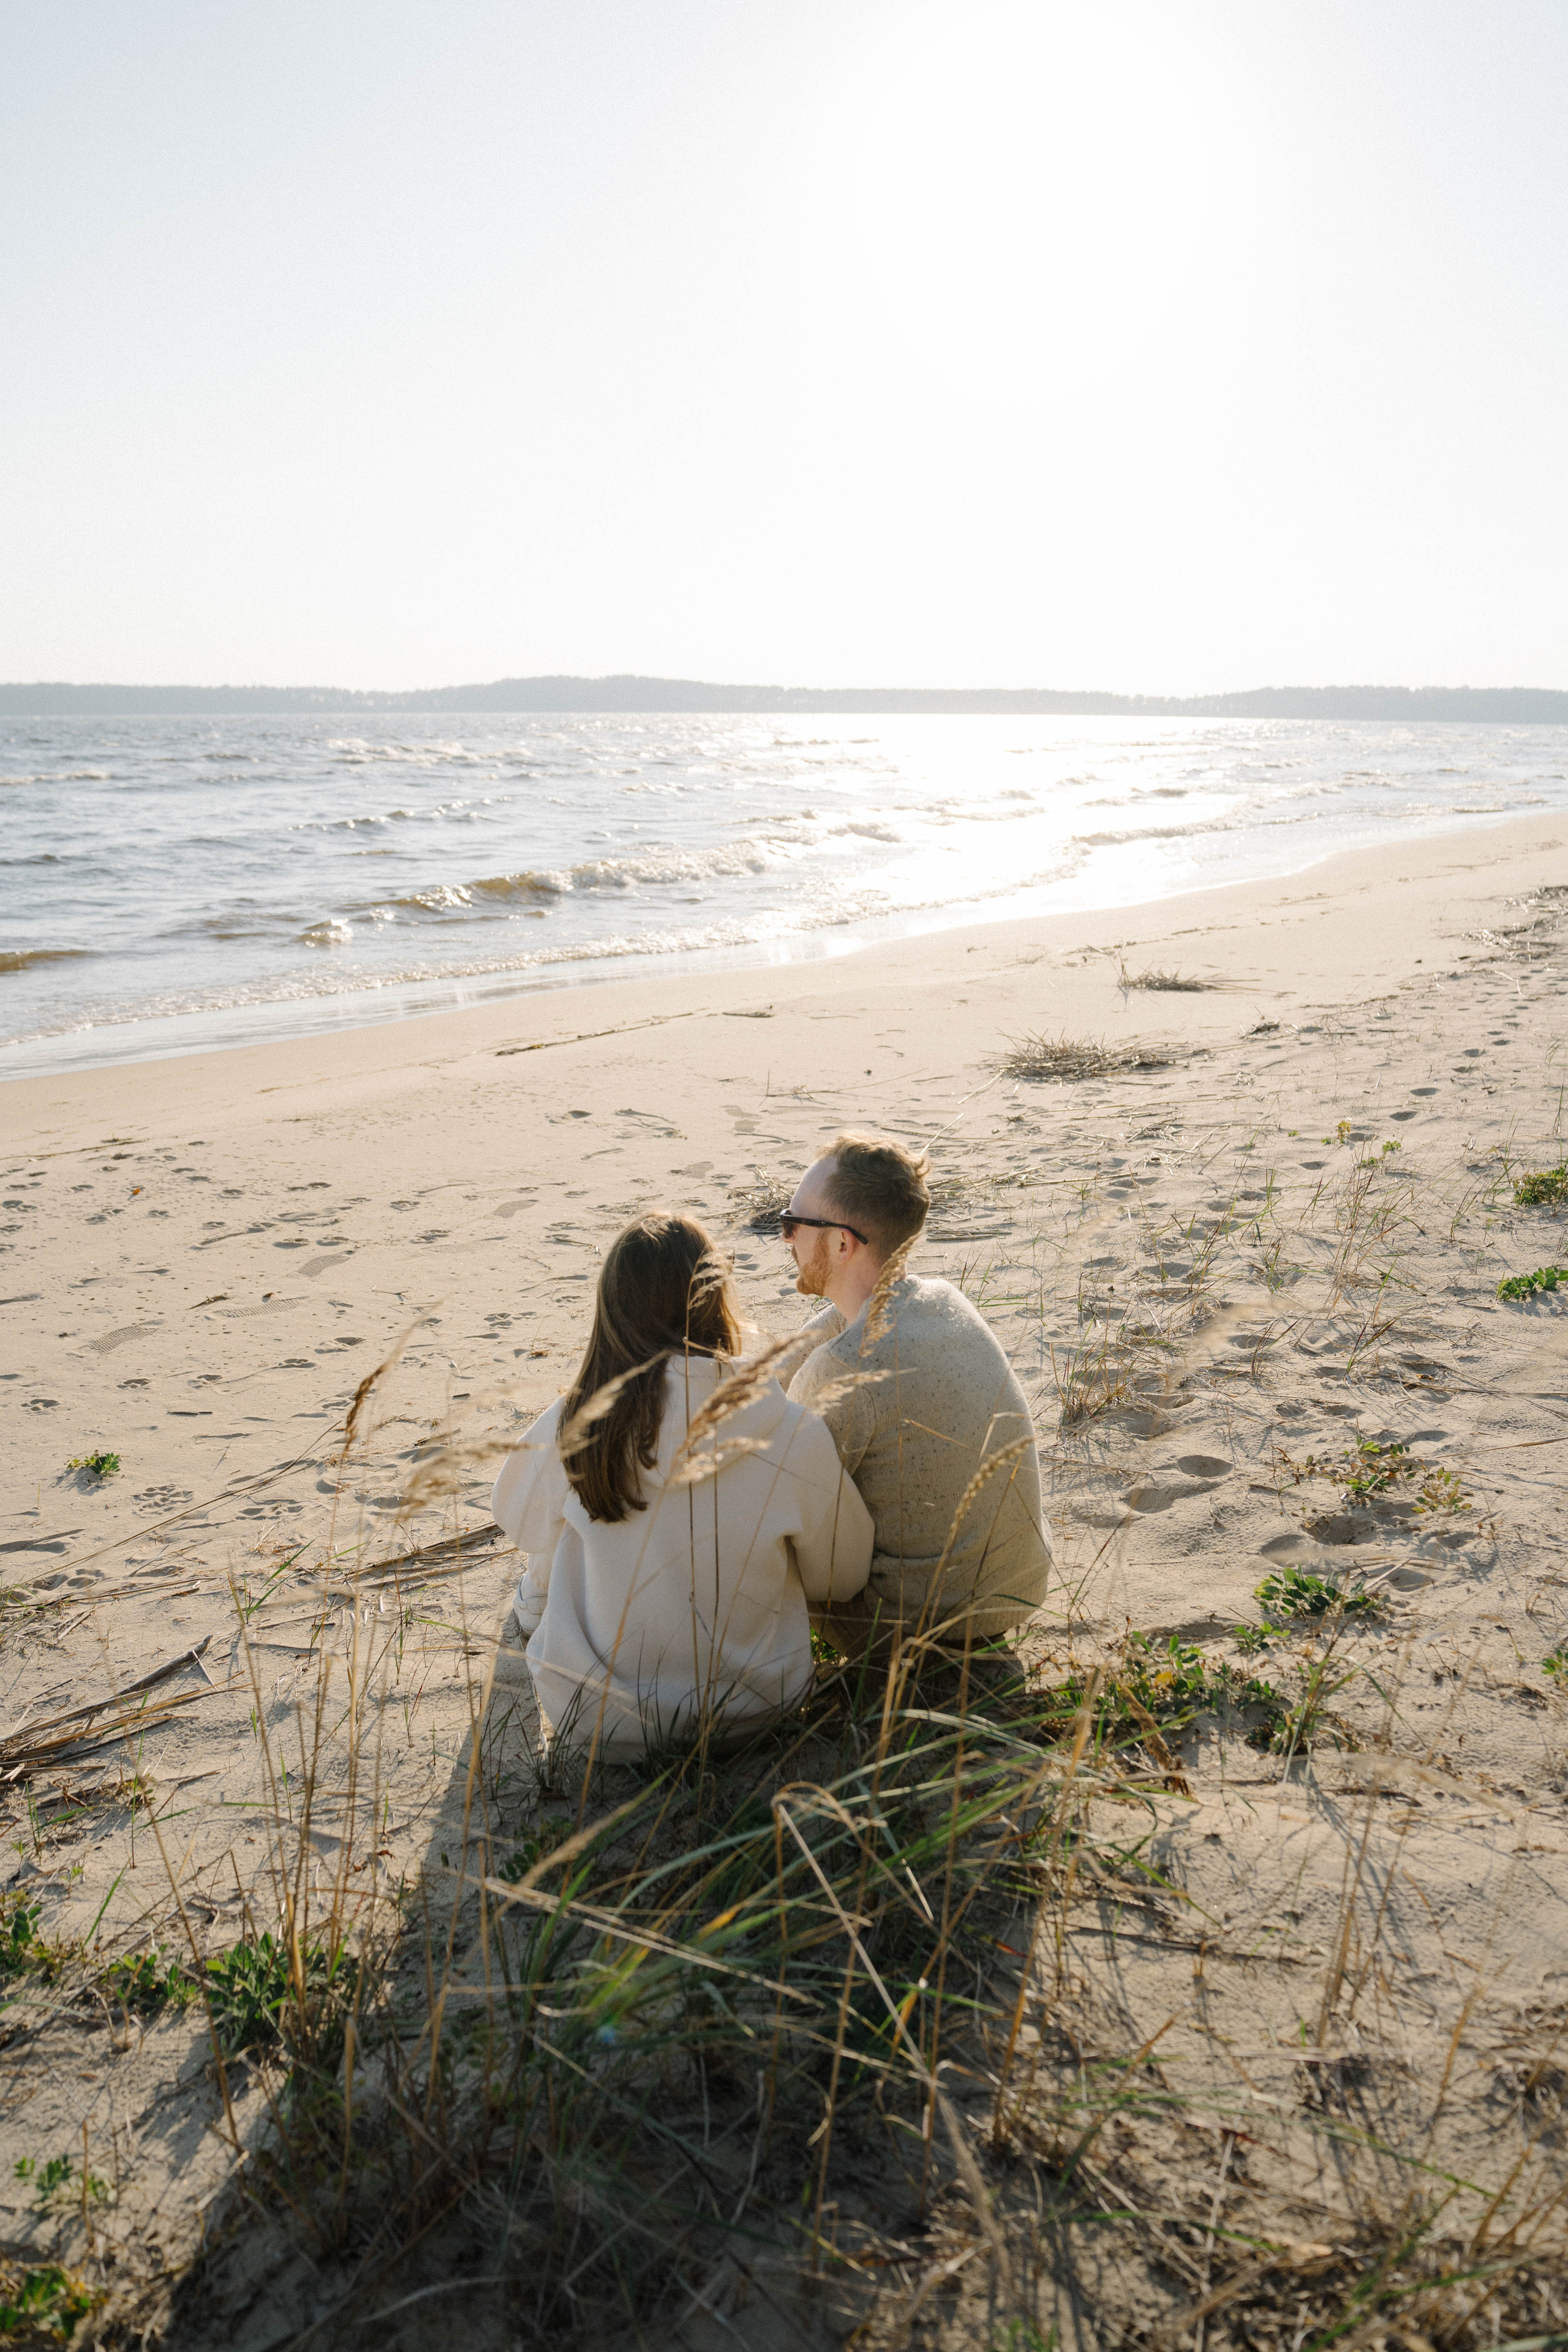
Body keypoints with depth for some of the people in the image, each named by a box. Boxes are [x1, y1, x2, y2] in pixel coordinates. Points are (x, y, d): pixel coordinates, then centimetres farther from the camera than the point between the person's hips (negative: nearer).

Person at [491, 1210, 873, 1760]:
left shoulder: (569, 1431, -17)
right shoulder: (792, 1436, -20)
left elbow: (518, 1517, 5)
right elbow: (840, 1579, -3)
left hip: (598, 1723, 0)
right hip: (752, 1709, 1)